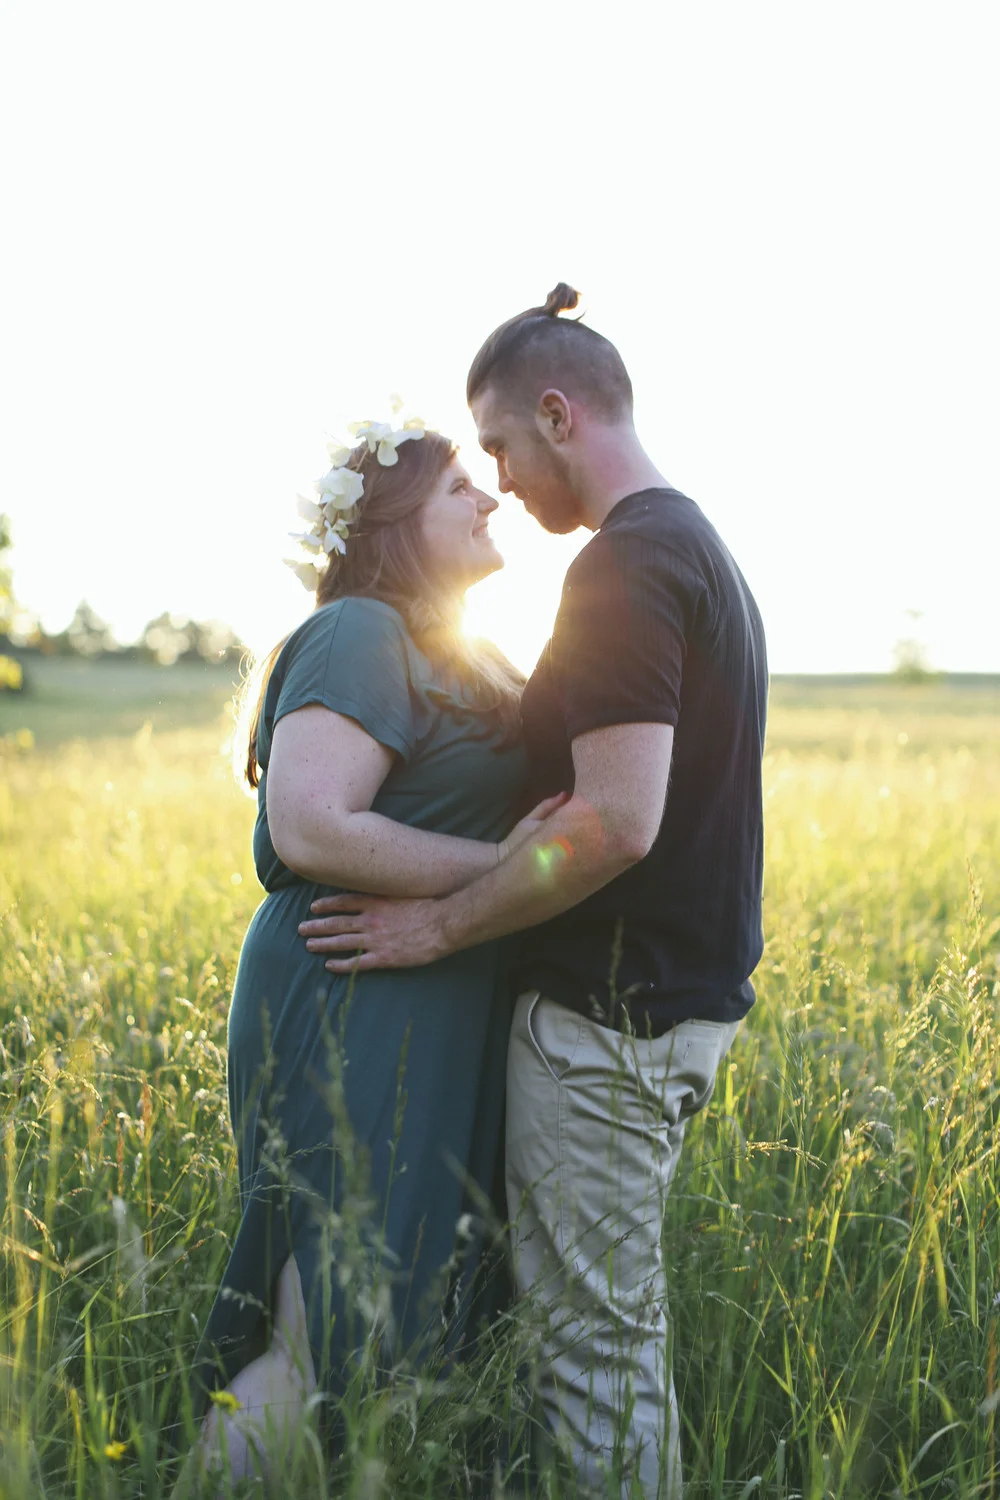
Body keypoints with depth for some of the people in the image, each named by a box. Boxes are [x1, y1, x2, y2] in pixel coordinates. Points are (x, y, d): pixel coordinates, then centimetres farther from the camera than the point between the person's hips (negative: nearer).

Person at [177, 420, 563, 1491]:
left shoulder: (448, 655, 20)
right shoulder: (361, 636, -11)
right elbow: (312, 829, -23)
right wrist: (498, 867, -19)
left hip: (427, 1030, 10)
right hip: (357, 1023, -10)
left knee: (411, 1323, 12)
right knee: (332, 1346, -8)